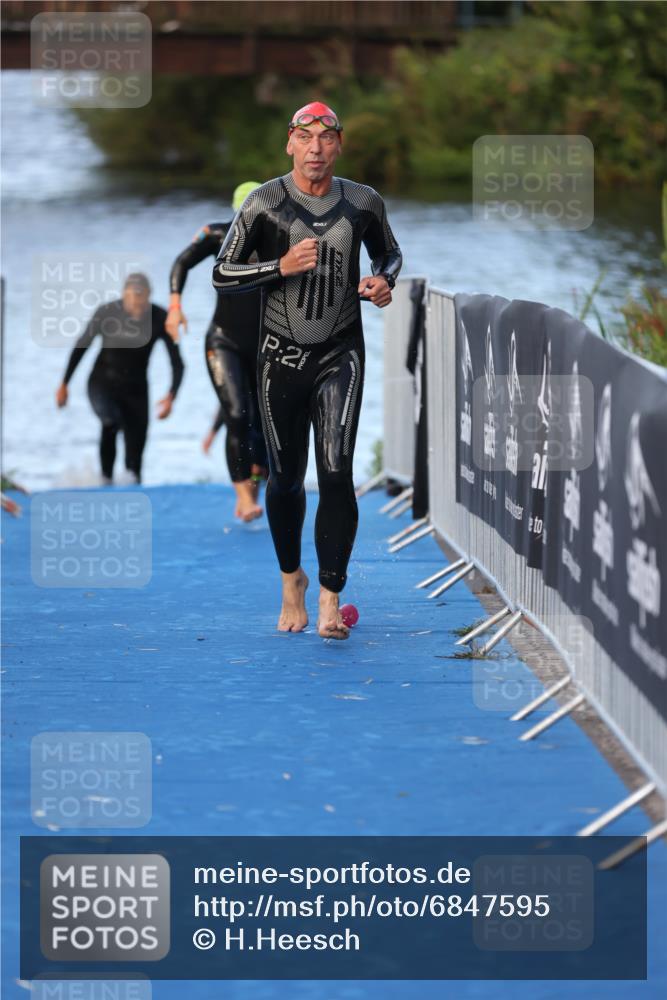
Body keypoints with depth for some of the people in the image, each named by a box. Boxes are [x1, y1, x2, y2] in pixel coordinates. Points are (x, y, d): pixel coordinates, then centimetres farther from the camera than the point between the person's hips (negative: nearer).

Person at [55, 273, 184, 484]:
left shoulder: (160, 319, -13)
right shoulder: (107, 313, -15)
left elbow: (177, 363, -8)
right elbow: (81, 346, 0)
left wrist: (171, 396, -25)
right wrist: (64, 384, 4)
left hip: (135, 388, 2)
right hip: (102, 384, -2)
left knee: (136, 448, -5)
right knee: (111, 421, -32)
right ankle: (106, 479, -21)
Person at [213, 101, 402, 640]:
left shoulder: (364, 203, 2)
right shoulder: (266, 203, -5)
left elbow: (390, 253, 21)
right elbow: (223, 275, -3)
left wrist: (383, 281, -2)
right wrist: (282, 266, -17)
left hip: (341, 353, 0)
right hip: (282, 355, 0)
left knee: (336, 471, -15)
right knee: (286, 478, 9)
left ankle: (330, 601, -14)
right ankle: (292, 581, 33)